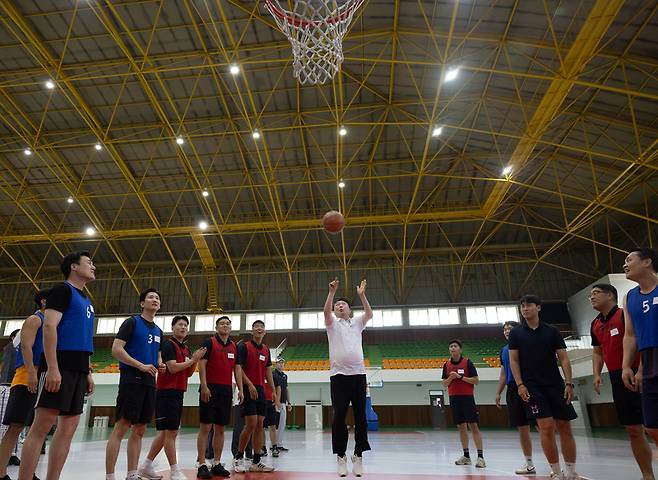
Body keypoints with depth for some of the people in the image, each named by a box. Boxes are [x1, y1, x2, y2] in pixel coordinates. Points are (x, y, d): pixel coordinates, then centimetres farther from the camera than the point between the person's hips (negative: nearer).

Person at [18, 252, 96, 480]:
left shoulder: (86, 300, 22)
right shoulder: (63, 289, -2)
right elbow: (49, 327, -13)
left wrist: (88, 372, 19)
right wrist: (52, 367, -22)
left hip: (78, 369, 9)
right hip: (59, 367, -8)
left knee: (68, 428, 6)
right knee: (42, 426, -8)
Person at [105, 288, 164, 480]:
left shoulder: (158, 331, 18)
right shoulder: (132, 322, -3)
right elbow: (116, 349, -12)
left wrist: (160, 365, 2)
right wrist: (141, 366, -17)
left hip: (149, 383, 7)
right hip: (132, 380, -7)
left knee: (139, 430, 10)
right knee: (121, 428, -8)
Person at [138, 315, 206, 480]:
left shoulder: (186, 349, 15)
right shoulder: (169, 345, -9)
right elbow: (173, 368, -19)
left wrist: (195, 359, -1)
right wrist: (193, 359, -12)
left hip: (178, 393, 9)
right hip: (167, 392, -9)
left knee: (165, 431, 13)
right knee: (170, 431, -5)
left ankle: (146, 466, 24)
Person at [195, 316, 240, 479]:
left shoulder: (234, 346, 12)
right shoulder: (209, 342, -3)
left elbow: (236, 368, 12)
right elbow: (202, 364, -9)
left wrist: (240, 389, 5)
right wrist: (204, 386, -17)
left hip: (226, 391, 5)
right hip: (210, 389, -5)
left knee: (220, 429, 10)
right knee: (205, 427, -2)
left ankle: (217, 464, 18)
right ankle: (201, 465, 4)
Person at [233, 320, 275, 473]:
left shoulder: (266, 349, 14)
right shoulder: (244, 346, -4)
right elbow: (238, 369, -11)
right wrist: (250, 385, -19)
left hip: (261, 390, 6)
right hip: (249, 389, -6)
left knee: (259, 424, 6)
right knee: (251, 424, -10)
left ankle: (256, 462, 12)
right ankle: (238, 457, 9)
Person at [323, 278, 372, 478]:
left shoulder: (357, 323, 16)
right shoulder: (332, 324, 11)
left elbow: (369, 314, -2)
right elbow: (326, 312, -10)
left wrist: (361, 295, -12)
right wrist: (332, 292, -21)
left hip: (358, 374, 2)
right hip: (338, 375, -2)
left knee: (360, 416, 3)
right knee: (339, 417, -1)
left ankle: (358, 455, 12)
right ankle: (341, 455, 8)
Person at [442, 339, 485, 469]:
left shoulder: (467, 362, -3)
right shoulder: (447, 365, 8)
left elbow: (476, 380, -6)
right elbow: (444, 384, 10)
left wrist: (461, 377, -16)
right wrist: (451, 377, -10)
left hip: (467, 397, -4)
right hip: (454, 398, 4)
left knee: (474, 426, -6)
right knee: (461, 427, 8)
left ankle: (480, 456, -3)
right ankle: (466, 456, 16)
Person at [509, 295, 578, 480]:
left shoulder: (552, 331, 6)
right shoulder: (516, 333, 4)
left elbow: (563, 358, 4)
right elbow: (513, 360, 2)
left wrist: (569, 383, -6)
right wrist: (520, 384, -7)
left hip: (556, 385, 2)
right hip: (532, 387, -2)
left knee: (565, 428, 5)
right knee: (546, 427, -8)